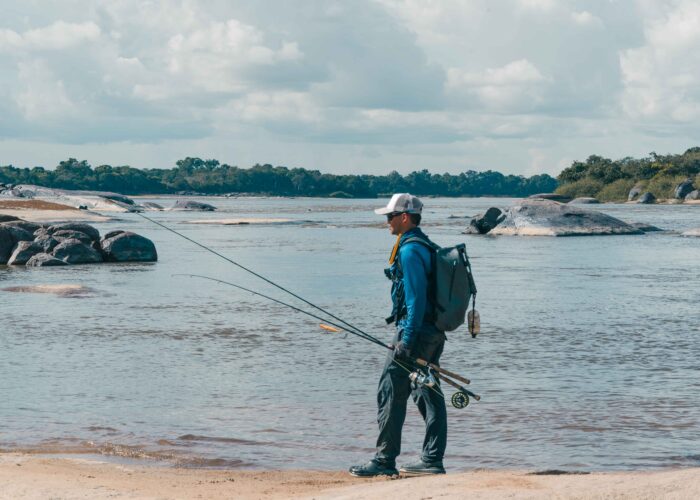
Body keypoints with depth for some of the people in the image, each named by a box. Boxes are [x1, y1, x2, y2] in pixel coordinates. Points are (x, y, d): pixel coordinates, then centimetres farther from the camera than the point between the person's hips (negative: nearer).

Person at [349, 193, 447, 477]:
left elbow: (416, 297, -21)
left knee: (390, 393, -5)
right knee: (429, 395, 10)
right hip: (433, 333, 10)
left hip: (415, 330, -10)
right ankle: (432, 460, 12)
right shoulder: (424, 246, 17)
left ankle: (384, 461, -2)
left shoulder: (410, 250, -15)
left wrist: (407, 340, -22)